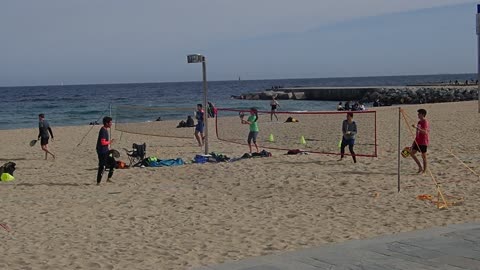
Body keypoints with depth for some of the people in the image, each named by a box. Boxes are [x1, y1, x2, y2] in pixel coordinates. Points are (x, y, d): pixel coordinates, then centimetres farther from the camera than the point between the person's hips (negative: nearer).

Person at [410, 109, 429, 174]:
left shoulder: (425, 122, -14)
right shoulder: (419, 122, 14)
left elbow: (425, 132, -29)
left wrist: (416, 127, -37)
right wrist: (414, 142, 20)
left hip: (423, 142, -9)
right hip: (418, 141, 9)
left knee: (423, 155, -2)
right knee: (411, 152, 6)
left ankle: (424, 170, 7)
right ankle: (420, 167, 14)